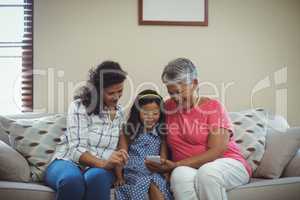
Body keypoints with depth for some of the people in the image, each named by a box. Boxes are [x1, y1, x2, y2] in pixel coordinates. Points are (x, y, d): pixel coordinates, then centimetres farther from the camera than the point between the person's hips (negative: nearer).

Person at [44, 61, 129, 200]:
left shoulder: (120, 112, 12)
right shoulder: (79, 106, -8)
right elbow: (76, 149, -16)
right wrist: (103, 163, -33)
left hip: (99, 168, 3)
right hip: (68, 162, -3)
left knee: (97, 177, -36)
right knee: (72, 179, -40)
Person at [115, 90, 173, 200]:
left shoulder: (161, 133, 6)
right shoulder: (130, 131, 3)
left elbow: (163, 158, 4)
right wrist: (119, 177, -1)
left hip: (155, 174, 1)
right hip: (134, 173, -1)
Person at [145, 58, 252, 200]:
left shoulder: (213, 107, -2)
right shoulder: (168, 108, 11)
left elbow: (216, 151, -11)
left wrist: (176, 165, -19)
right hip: (187, 169, 2)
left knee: (206, 173, -38)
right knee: (180, 175, -35)